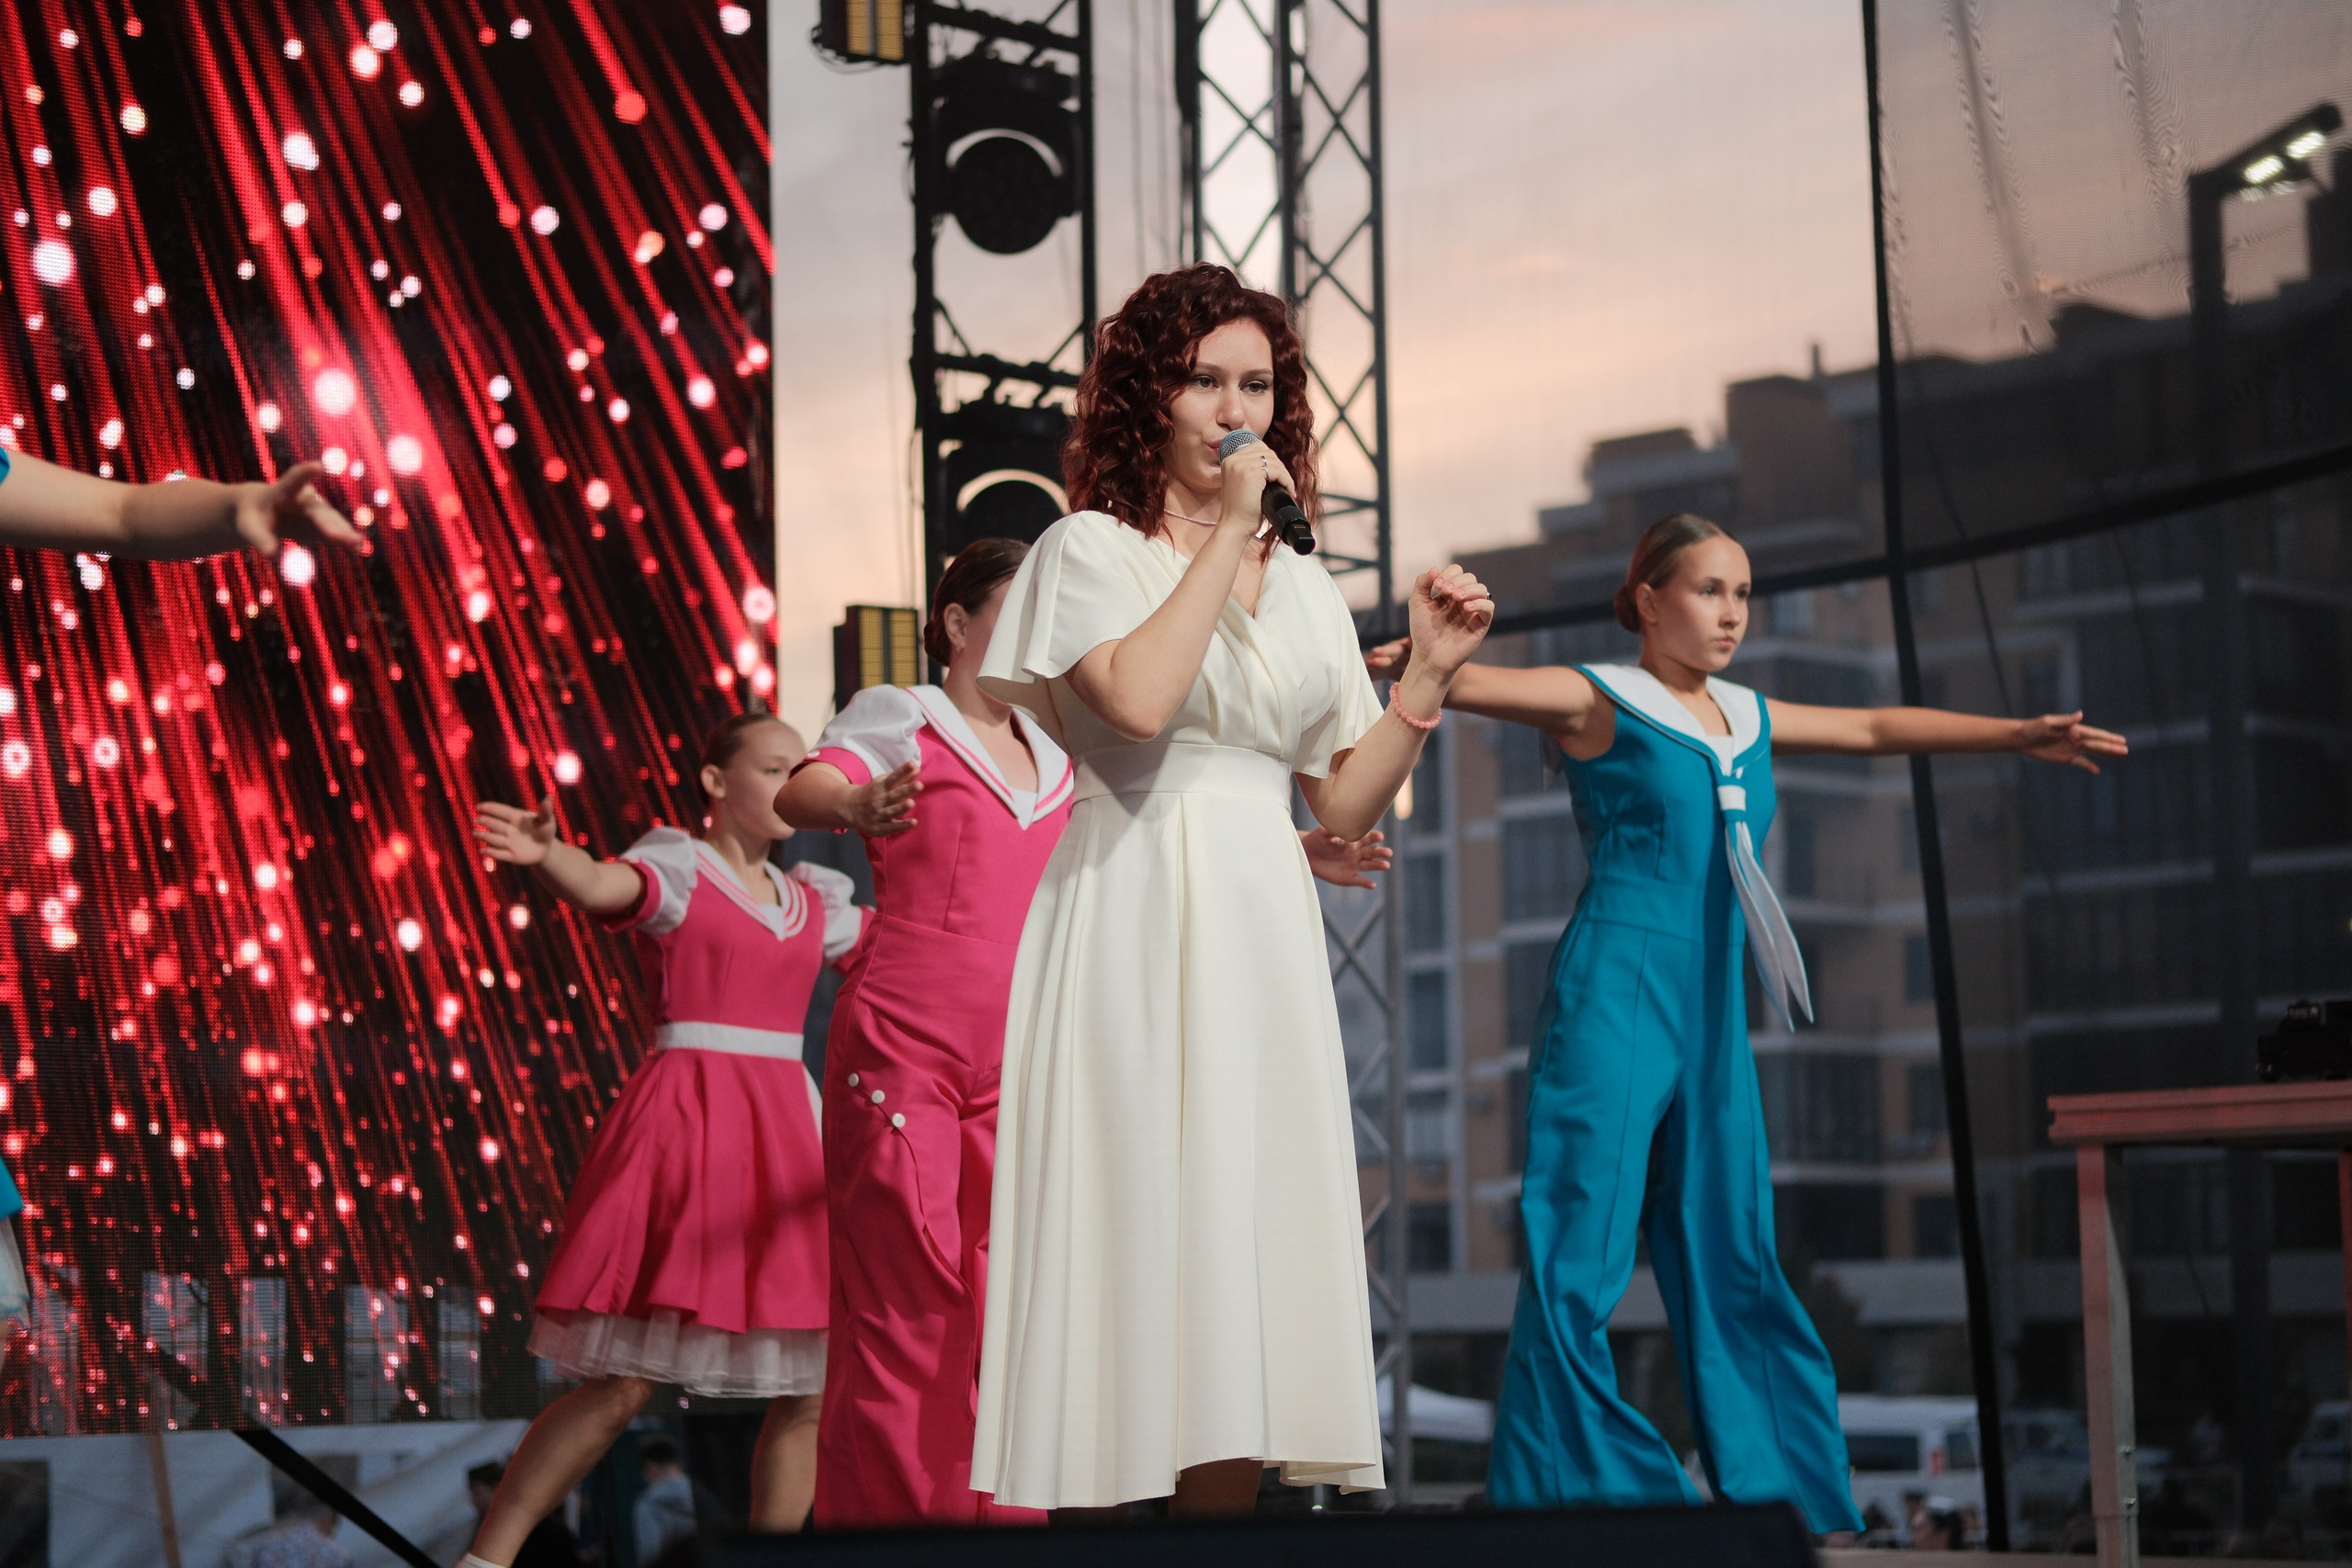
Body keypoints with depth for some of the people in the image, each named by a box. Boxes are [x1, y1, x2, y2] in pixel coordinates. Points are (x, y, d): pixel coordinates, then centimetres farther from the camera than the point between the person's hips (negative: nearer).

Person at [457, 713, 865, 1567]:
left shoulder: (810, 903, 17)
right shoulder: (675, 868, -2)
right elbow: (602, 886, -24)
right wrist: (546, 854, -46)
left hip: (781, 1138, 7)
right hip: (683, 1122, -7)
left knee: (814, 1382, 2)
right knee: (622, 1385, -11)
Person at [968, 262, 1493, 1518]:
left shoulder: (1303, 587, 17)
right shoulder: (1091, 549, 3)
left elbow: (1345, 804, 15)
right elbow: (1140, 700, -18)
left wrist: (1428, 676, 4)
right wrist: (1226, 533, -10)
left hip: (1261, 940, 5)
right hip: (1130, 924, -5)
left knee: (1245, 1246, 1)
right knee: (1135, 1220, -9)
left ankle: (1216, 1518, 4)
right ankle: (1092, 1514, -4)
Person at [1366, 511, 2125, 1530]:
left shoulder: (1749, 719, 17)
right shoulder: (1600, 702, -3)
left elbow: (1874, 729, 26)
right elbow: (1469, 682, -18)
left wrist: (2017, 735, 24)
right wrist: (1411, 663, -40)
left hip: (1712, 1011, 7)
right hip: (1615, 991, -7)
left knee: (1733, 1263, 10)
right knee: (1576, 1260, -8)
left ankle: (1791, 1501, 15)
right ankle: (1572, 1495, -4)